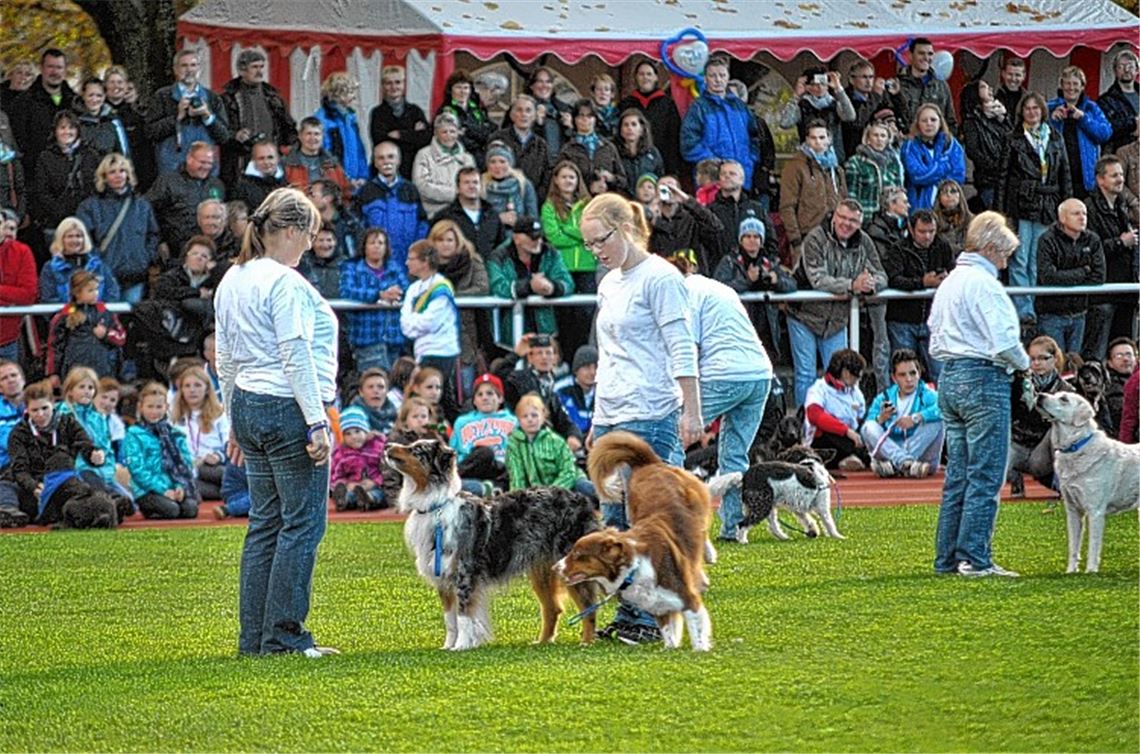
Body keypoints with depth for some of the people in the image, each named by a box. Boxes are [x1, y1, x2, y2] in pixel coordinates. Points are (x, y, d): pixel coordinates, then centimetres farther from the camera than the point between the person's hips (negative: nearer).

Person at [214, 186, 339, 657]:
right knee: (303, 522, -5)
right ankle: (284, 634, -6)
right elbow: (296, 357, -18)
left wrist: (235, 423, 25)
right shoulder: (285, 283, -13)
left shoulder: (233, 280, 15)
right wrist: (316, 422, -17)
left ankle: (254, 636, 10)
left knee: (265, 522, 11)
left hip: (248, 407, 9)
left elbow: (226, 359, 20)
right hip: (288, 408, -9)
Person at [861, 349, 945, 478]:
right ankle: (906, 463, -44)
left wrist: (916, 418, -32)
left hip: (921, 452, -1)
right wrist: (880, 419, -21)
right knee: (869, 427, -20)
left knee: (936, 423, -24)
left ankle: (894, 466, -35)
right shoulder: (883, 399, 12)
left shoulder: (928, 396, 4)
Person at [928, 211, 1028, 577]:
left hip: (949, 378, 9)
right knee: (985, 476, -7)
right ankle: (974, 558, -9)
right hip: (983, 381, -9)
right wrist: (1023, 363, -1)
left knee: (957, 475, 11)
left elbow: (935, 336, 21)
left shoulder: (948, 282, 16)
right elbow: (1004, 340, -18)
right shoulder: (983, 283, -13)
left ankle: (947, 557, 12)